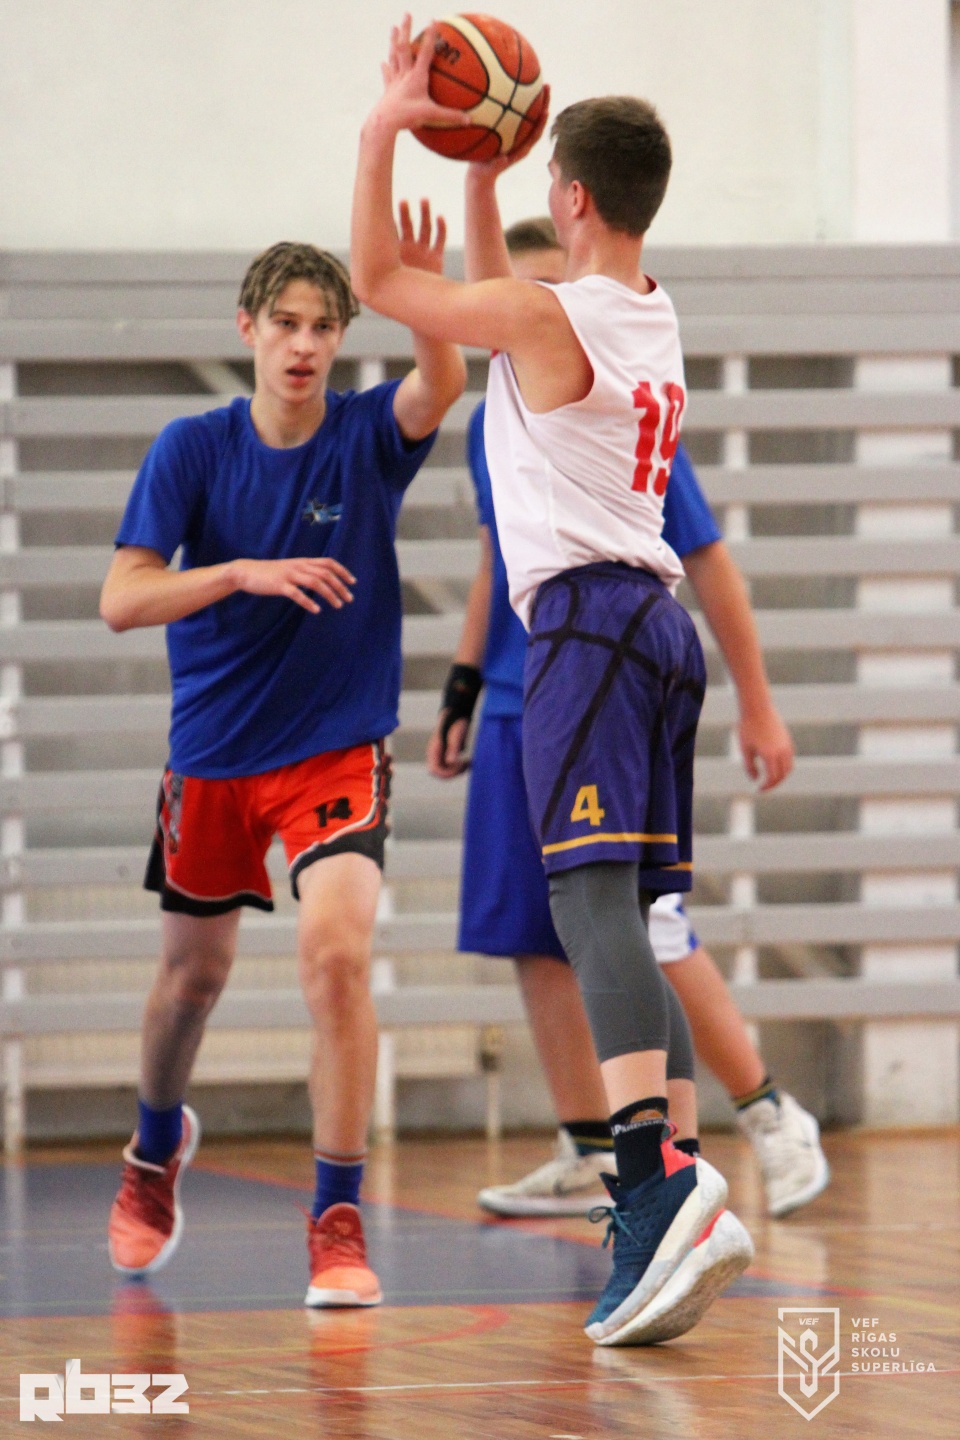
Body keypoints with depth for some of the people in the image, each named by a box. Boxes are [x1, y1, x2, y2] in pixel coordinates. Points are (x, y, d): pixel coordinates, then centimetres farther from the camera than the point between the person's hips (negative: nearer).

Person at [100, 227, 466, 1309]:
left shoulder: (367, 437, -8)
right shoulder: (192, 450, -6)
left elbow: (441, 384, -30)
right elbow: (121, 600, -12)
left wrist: (426, 293, -49)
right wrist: (246, 573, -26)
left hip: (337, 747, -2)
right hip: (211, 751, 2)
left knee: (336, 949, -22)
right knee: (195, 968, 17)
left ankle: (337, 1223, -17)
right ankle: (157, 1148, 48)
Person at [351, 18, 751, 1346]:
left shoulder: (547, 316, -9)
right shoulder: (651, 315, 16)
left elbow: (376, 278, 1)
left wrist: (386, 128, 7)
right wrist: (478, 169, 34)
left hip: (586, 615, -9)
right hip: (659, 619, 9)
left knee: (593, 897, -20)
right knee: (632, 918, 9)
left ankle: (662, 1181, -37)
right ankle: (664, 1232, 4)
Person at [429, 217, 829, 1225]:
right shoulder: (491, 427, 9)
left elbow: (708, 564, -5)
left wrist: (757, 706, -5)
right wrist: (462, 693, 21)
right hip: (519, 717, 6)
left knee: (647, 938, -8)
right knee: (535, 940, 4)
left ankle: (772, 1119, 7)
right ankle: (589, 1155, 12)